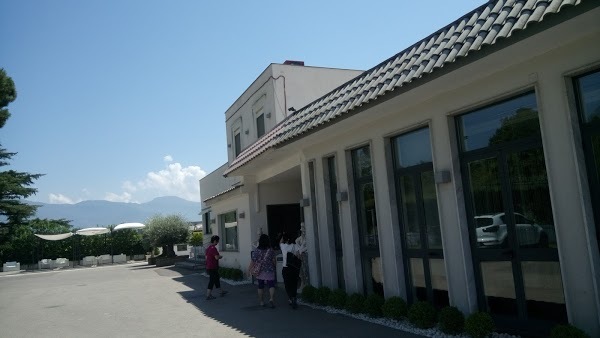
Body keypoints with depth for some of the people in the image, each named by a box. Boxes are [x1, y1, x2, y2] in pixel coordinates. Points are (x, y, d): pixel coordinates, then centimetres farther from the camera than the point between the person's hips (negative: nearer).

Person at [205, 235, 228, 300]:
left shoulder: (208, 248, 11)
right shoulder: (213, 248, -19)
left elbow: (206, 256, 19)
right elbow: (217, 257, -26)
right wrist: (220, 256, -4)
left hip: (208, 267, 10)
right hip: (213, 268, -10)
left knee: (217, 279, 19)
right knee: (212, 281, -3)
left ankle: (220, 292, 30)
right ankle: (208, 296, 1)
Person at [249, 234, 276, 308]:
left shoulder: (256, 251, -6)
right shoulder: (271, 251, -6)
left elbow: (253, 262, -3)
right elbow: (274, 261, -2)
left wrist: (249, 269, 10)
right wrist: (273, 268, 17)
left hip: (260, 271, 2)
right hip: (269, 271, -2)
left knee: (260, 286, 13)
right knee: (271, 285, 0)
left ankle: (261, 301, 22)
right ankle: (271, 298, -21)